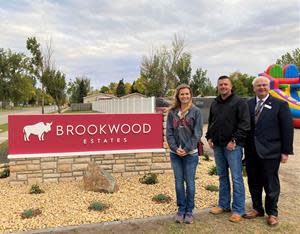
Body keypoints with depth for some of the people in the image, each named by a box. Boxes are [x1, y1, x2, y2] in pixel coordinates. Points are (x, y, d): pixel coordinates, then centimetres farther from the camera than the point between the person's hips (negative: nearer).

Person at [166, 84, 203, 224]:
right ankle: (181, 210, 22)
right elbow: (169, 132, 2)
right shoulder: (172, 112, 5)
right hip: (175, 153, 3)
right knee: (178, 182, 9)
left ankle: (189, 211, 20)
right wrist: (175, 148, -11)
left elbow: (197, 133, -6)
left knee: (190, 182, 6)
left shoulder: (196, 111, -2)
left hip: (190, 153, -2)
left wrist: (186, 149, -13)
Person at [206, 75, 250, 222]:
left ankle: (238, 210, 9)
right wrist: (209, 137, 10)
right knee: (222, 176, 15)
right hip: (217, 145, 6)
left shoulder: (239, 102, -5)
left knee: (236, 178, -1)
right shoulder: (215, 103, 14)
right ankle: (223, 205, 27)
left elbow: (245, 124, -11)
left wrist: (234, 140, -16)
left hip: (232, 146, -6)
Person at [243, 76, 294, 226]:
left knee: (271, 184, 8)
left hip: (270, 152, -3)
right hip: (251, 152, 4)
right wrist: (244, 146, 0)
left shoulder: (280, 105, -3)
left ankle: (272, 213, 27)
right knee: (254, 183, 14)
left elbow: (288, 129, -4)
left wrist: (286, 151, -6)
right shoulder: (248, 104, 5)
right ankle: (257, 209, 32)